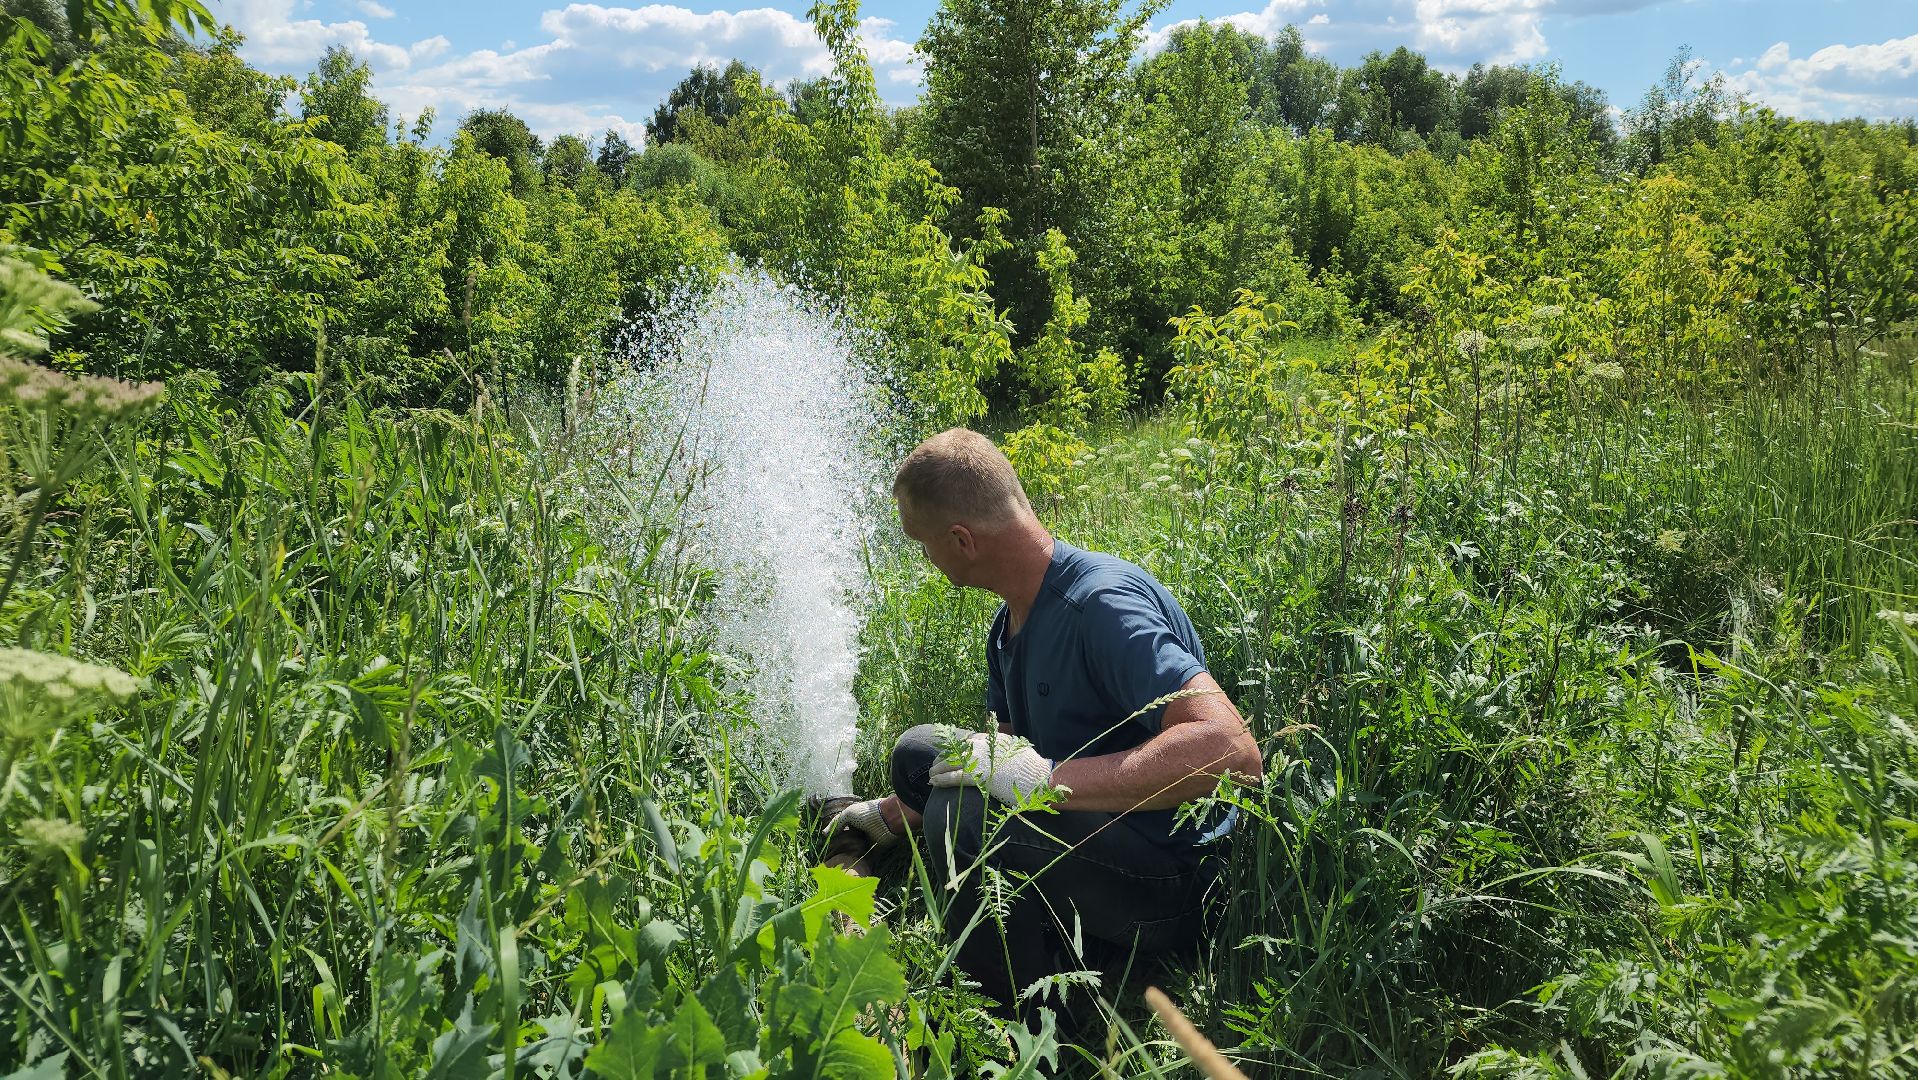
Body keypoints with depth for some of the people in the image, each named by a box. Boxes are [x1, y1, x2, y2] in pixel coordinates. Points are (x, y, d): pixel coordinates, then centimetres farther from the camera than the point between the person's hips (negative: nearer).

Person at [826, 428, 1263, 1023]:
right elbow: (1002, 754, 21)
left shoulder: (1103, 603, -25)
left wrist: (1048, 781, -36)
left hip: (1169, 884, -10)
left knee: (962, 813, -32)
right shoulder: (1011, 620, 6)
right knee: (919, 752, 17)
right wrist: (893, 814, 26)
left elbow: (1233, 750, -36)